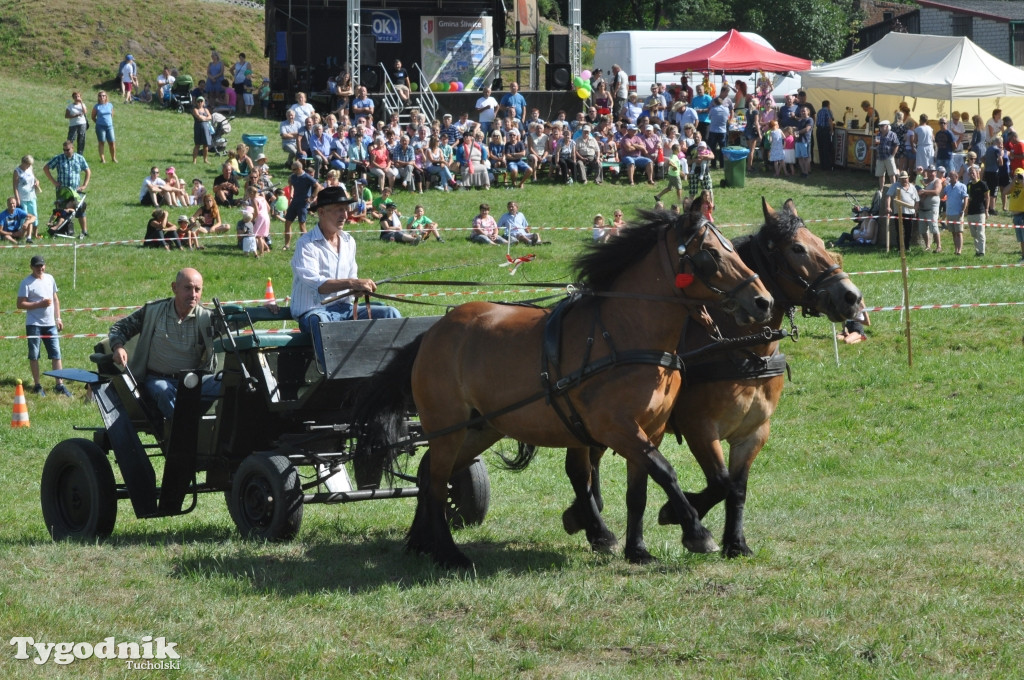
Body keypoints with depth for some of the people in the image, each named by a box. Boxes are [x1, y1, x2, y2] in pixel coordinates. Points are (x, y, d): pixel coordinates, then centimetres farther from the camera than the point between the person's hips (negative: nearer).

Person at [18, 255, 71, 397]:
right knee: (34, 355, 3)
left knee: (56, 354, 1)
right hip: (34, 325, -5)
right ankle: (37, 385, 10)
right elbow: (20, 304, -12)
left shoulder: (49, 279, 9)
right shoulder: (27, 283, -8)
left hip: (50, 324, 5)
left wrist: (58, 318, 14)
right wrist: (40, 304, -19)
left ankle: (60, 385, 4)